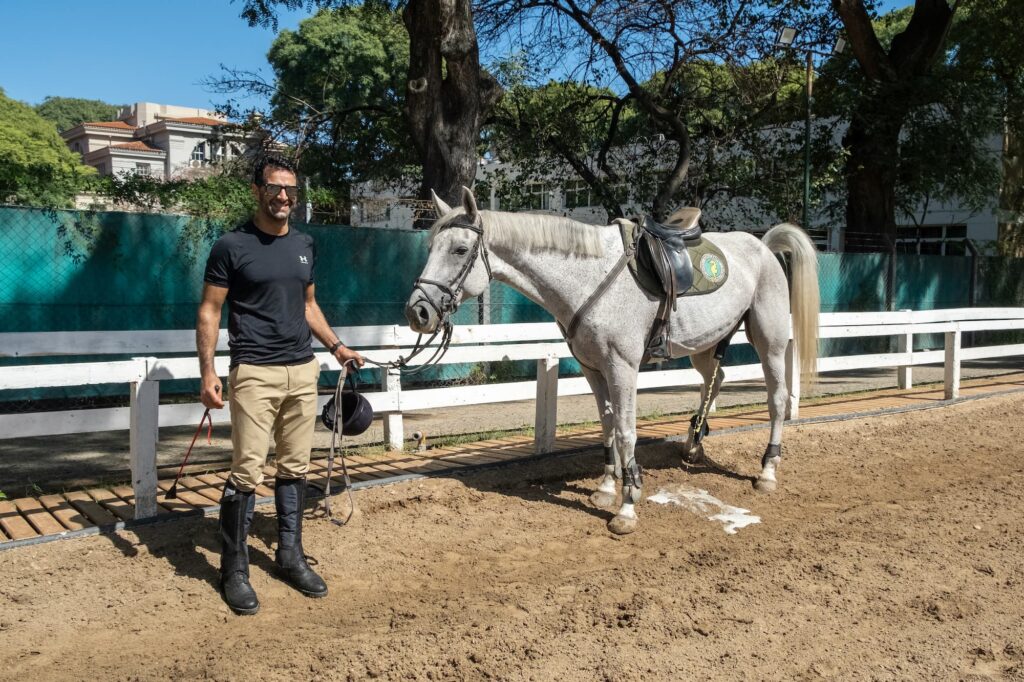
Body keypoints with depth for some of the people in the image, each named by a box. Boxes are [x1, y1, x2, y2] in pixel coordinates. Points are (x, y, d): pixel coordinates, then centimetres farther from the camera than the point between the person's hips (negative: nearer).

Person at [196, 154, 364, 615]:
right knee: (247, 473, -4)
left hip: (303, 372, 5)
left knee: (294, 469, 11)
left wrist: (335, 346, 13)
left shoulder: (304, 245, 12)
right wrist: (207, 372, -13)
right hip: (255, 374, -5)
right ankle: (234, 570, 9)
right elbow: (209, 311, -4)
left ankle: (290, 557, 23)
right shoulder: (232, 246, -4)